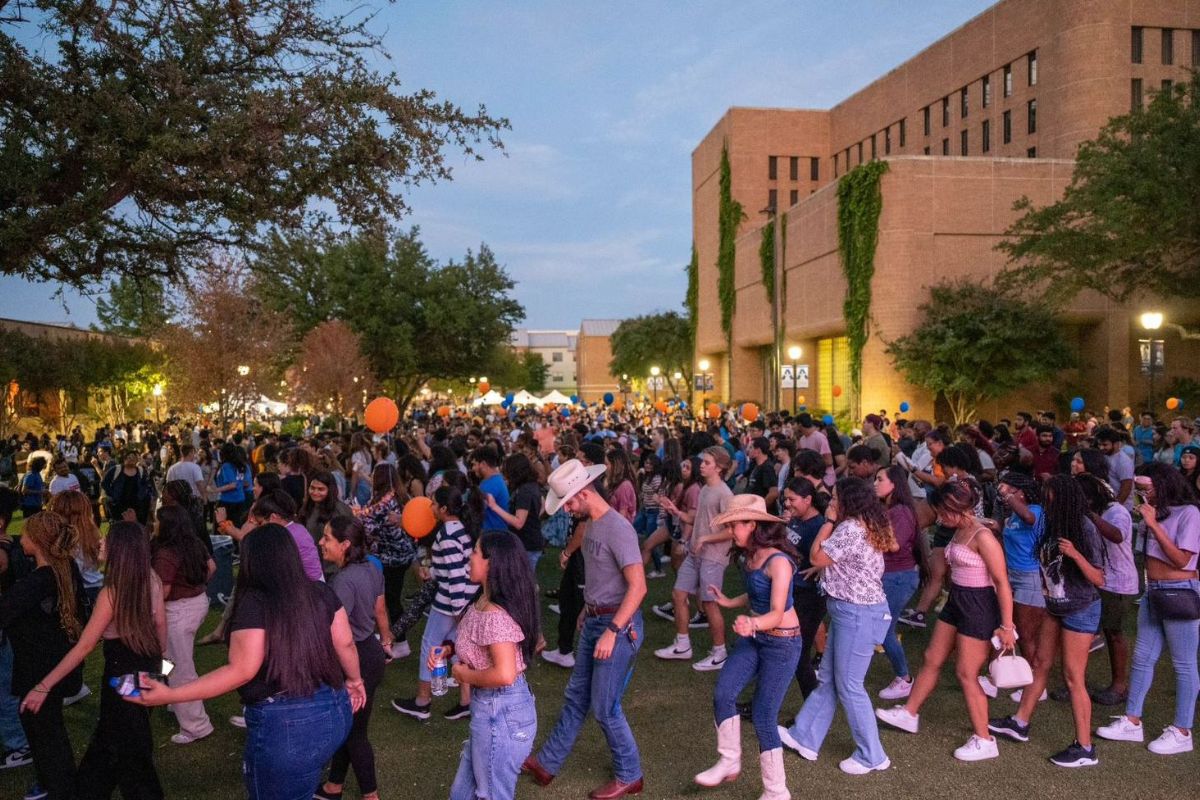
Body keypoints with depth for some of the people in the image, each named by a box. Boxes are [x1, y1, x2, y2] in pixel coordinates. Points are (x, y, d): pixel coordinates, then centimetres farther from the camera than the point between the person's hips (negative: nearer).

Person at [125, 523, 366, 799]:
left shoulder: (254, 602, -16)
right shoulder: (322, 592, 2)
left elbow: (241, 671, -20)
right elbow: (346, 644, 7)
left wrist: (170, 695, -18)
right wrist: (354, 679, 26)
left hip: (286, 726, -6)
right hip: (335, 711, 6)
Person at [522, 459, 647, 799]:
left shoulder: (618, 528, -21)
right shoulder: (591, 524, 6)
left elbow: (638, 586, -25)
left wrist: (612, 631, -27)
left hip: (619, 624, -9)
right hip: (594, 621, 9)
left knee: (604, 707, 2)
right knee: (576, 696, 19)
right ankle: (547, 764, 32)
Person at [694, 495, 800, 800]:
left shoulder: (778, 561, -24)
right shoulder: (750, 556, 1)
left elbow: (777, 613, -32)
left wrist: (752, 623, -50)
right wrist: (730, 602, 27)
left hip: (782, 642, -7)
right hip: (754, 637, 7)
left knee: (763, 715, -3)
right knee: (723, 694, -5)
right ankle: (729, 762, 14)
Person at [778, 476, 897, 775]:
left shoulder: (850, 528, -22)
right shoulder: (867, 526, 9)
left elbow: (816, 558, -13)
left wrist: (829, 521, -9)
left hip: (858, 615, -10)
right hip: (855, 612, 10)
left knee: (848, 686, 2)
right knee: (827, 679, 17)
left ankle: (872, 757, 15)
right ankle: (804, 737, 27)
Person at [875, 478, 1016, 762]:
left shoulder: (982, 537, -22)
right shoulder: (959, 531, 4)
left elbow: (1002, 583, -21)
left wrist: (1006, 626, -21)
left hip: (979, 607, -9)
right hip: (957, 602, 9)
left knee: (966, 674, 0)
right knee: (932, 659, 18)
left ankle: (984, 741, 14)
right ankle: (909, 713, 33)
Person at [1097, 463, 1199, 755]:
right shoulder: (1159, 511, 9)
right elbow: (1151, 553, 8)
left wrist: (1153, 524, -18)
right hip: (1152, 591, 8)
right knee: (1142, 658, 11)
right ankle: (1132, 722, 20)